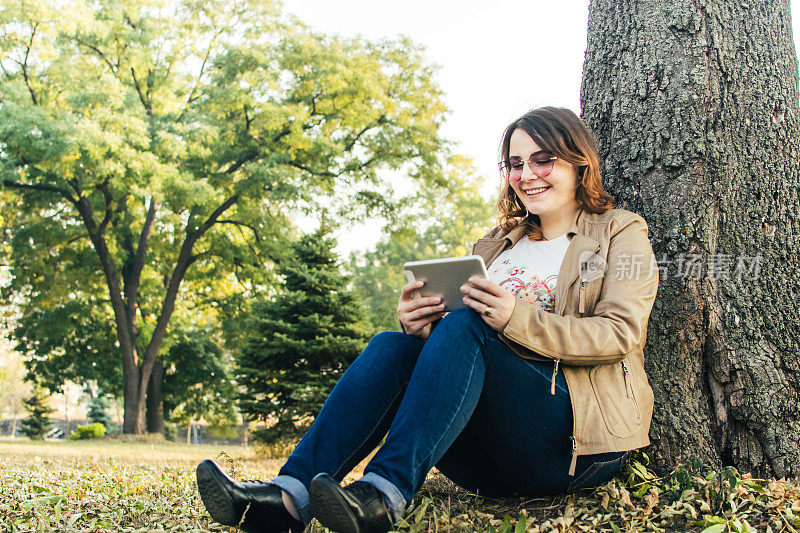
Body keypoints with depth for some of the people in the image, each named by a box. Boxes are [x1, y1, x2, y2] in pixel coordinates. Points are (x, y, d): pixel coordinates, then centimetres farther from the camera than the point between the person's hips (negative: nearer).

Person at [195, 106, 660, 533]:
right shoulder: (499, 246, 24)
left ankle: (385, 494, -42)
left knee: (464, 328, -28)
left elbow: (621, 334, -7)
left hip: (577, 436, -4)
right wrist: (420, 325, -10)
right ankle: (290, 495, -33)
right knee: (393, 345, -20)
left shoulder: (621, 233, 9)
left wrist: (518, 319, -23)